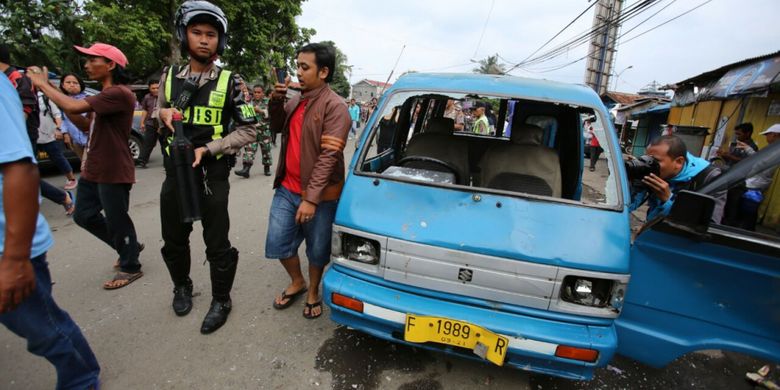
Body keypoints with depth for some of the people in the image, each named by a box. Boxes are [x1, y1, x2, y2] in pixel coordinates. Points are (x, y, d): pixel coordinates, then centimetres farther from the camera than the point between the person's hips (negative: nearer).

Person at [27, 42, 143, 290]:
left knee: (116, 220, 2)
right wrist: (49, 89, 7)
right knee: (84, 216, 18)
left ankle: (130, 268, 20)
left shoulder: (119, 93, -18)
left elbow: (74, 108, -25)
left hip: (113, 173, -10)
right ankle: (129, 247, 33)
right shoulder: (105, 94, 15)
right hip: (93, 170, 10)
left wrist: (43, 85, -8)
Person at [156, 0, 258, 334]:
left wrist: (208, 148, -18)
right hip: (175, 173, 4)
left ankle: (221, 301, 25)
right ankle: (182, 286, 44)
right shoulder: (169, 77, 6)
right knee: (173, 241, 18)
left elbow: (248, 131, -8)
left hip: (212, 176, -4)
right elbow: (159, 115, 21)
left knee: (217, 245, 4)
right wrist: (164, 114, -3)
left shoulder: (229, 82, -6)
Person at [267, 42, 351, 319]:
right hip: (287, 189, 7)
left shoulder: (335, 106, -15)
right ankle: (296, 282, 38)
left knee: (317, 250, 11)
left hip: (318, 195, -6)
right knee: (277, 243, 12)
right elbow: (278, 123, 25)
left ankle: (313, 292, 36)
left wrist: (311, 198, -24)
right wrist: (276, 99, 4)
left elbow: (328, 156, -21)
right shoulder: (297, 101, 9)